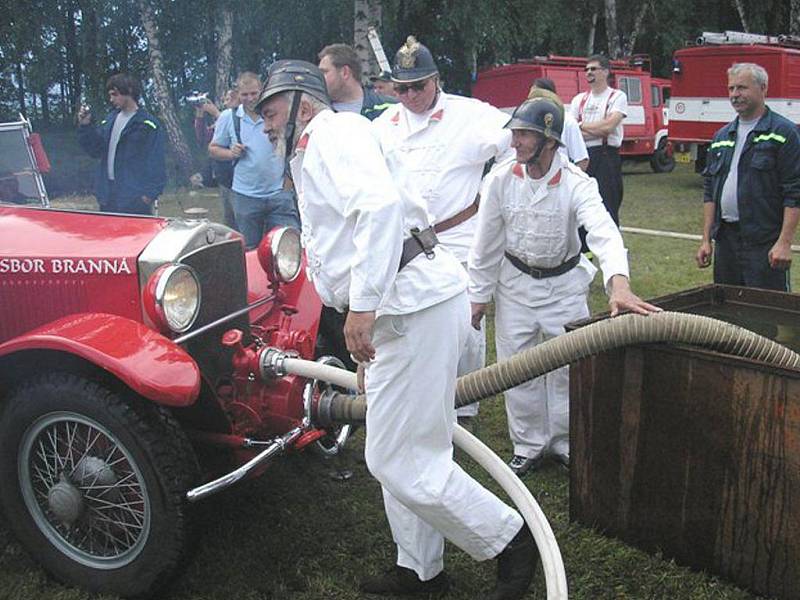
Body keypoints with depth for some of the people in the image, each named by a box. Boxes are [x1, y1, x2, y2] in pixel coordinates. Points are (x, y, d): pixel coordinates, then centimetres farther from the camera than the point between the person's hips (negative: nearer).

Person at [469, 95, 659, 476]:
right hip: (515, 283, 2)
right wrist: (478, 294, 1)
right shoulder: (500, 180, -14)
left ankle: (565, 444, 29)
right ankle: (528, 446, 27)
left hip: (564, 284, -2)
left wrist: (619, 282, -58)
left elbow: (603, 231, -40)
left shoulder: (576, 184, -23)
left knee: (568, 367, 8)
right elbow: (486, 242, -4)